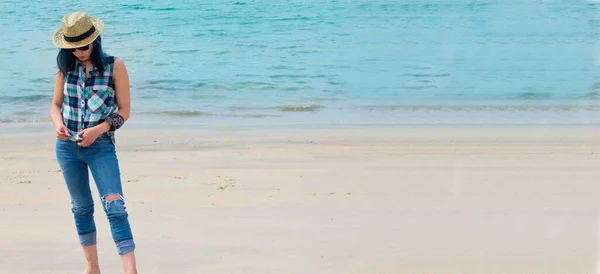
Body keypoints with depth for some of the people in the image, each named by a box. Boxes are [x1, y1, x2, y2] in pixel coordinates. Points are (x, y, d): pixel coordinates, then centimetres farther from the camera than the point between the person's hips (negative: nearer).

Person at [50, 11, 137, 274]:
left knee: (115, 206, -14)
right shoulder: (66, 66, 3)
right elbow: (56, 104, 11)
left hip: (101, 146, -4)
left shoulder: (114, 66, -7)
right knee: (81, 207, 14)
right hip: (67, 147, 4)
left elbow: (123, 111, -5)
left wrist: (98, 129, -19)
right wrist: (58, 123, -11)